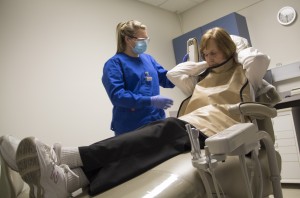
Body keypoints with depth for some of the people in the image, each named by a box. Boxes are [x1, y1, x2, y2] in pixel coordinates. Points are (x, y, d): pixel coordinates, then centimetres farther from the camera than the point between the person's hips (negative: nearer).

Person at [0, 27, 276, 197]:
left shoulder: (242, 74, 19)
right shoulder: (202, 77, 32)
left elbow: (261, 59, 0)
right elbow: (174, 73, 31)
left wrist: (236, 51, 19)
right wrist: (205, 63, 30)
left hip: (213, 130, -5)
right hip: (187, 126, 5)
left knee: (165, 131, -36)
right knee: (155, 134, -29)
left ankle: (65, 157, -49)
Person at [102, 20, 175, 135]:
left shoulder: (148, 59, 13)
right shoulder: (115, 63, -7)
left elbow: (167, 80, 15)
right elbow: (116, 95, -19)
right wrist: (150, 101, -26)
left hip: (156, 122, 6)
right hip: (130, 127, -6)